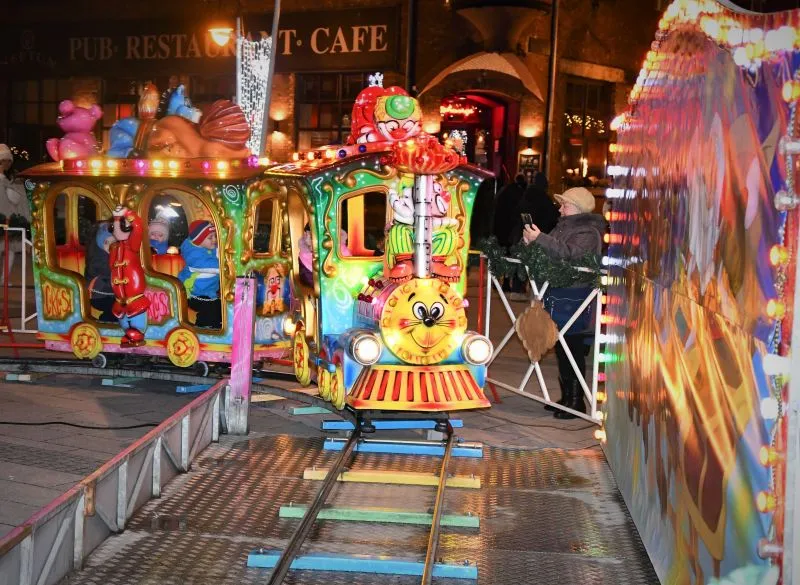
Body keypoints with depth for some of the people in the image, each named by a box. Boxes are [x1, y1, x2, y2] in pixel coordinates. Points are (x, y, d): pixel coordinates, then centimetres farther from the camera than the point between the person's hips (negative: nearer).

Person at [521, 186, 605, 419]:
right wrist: (530, 242, -4)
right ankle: (566, 398, 23)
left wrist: (540, 238, -30)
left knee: (572, 349, -4)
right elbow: (548, 253, 15)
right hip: (556, 296, 9)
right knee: (561, 349, 13)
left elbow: (569, 253, -27)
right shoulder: (563, 226, 18)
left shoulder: (588, 233, -10)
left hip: (573, 299, -9)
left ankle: (576, 401, 4)